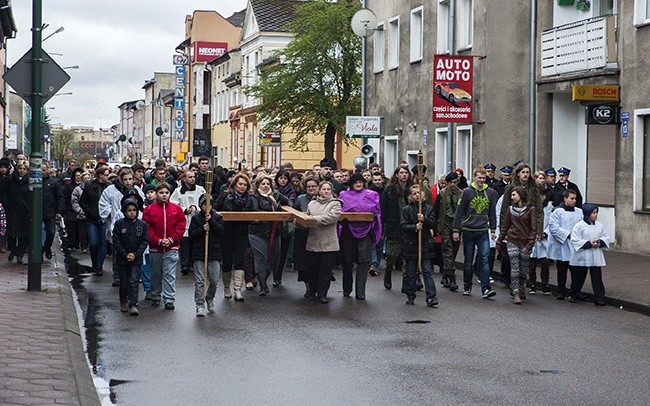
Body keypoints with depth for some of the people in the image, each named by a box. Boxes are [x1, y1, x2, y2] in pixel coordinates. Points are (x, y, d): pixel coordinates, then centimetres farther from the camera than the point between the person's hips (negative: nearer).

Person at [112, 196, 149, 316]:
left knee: (133, 281, -8)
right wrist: (125, 255, -11)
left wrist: (135, 254, -11)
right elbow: (116, 242, -4)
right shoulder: (119, 224, -3)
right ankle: (123, 302, 29)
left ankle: (133, 305, -10)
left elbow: (145, 241, -1)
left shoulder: (142, 225, -1)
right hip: (122, 259, 1)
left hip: (136, 259, -1)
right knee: (123, 282, 12)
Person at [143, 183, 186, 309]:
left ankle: (169, 300, -2)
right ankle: (155, 297, 26)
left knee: (170, 275, -4)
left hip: (171, 248, -1)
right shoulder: (149, 210, 0)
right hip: (155, 248, 1)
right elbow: (147, 228, -4)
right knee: (155, 274, 12)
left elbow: (181, 227, 1)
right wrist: (158, 241, -12)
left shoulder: (177, 209, 3)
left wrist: (171, 240, -10)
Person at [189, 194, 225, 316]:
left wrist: (211, 221, -14)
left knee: (214, 280, 4)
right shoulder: (195, 218, 5)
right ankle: (200, 305, -2)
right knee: (199, 281, -4)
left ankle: (210, 299, 29)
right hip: (199, 254, -1)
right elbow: (191, 234, -1)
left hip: (214, 252, 1)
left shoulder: (217, 217, 6)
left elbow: (221, 231, -6)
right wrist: (202, 229, -16)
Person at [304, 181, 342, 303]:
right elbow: (307, 217, 19)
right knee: (313, 269, 8)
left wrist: (315, 218, -19)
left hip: (329, 243, -3)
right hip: (313, 242, 3)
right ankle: (312, 292, 24)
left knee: (326, 270, -1)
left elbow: (332, 217, -14)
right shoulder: (312, 203, 14)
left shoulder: (335, 204, 2)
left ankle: (322, 294, 7)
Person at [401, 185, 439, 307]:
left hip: (426, 243, 1)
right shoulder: (406, 209, 1)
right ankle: (410, 297, 17)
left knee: (428, 271, -4)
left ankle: (431, 297, -7)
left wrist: (424, 220, -16)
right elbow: (403, 225, -6)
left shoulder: (429, 208, 6)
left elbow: (433, 224, 1)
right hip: (410, 244, -1)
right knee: (410, 273, 7)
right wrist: (415, 227, -22)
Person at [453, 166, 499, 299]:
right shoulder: (467, 192, -3)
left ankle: (486, 289, -12)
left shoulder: (490, 192, 5)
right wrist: (456, 230, -3)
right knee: (468, 261, 7)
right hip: (468, 231, -1)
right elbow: (459, 212, -1)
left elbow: (492, 213, 12)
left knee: (484, 259, -8)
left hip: (483, 231, 1)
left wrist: (493, 230, 10)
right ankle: (467, 287, 19)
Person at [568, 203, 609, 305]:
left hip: (596, 258, 3)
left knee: (597, 278, -1)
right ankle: (573, 295, 27)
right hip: (581, 257, -3)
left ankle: (599, 298, 2)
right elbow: (575, 241, -14)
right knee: (578, 277, 10)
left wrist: (600, 242, -11)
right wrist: (589, 244, -19)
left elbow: (606, 237, 12)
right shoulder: (579, 226, -9)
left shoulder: (599, 225, 7)